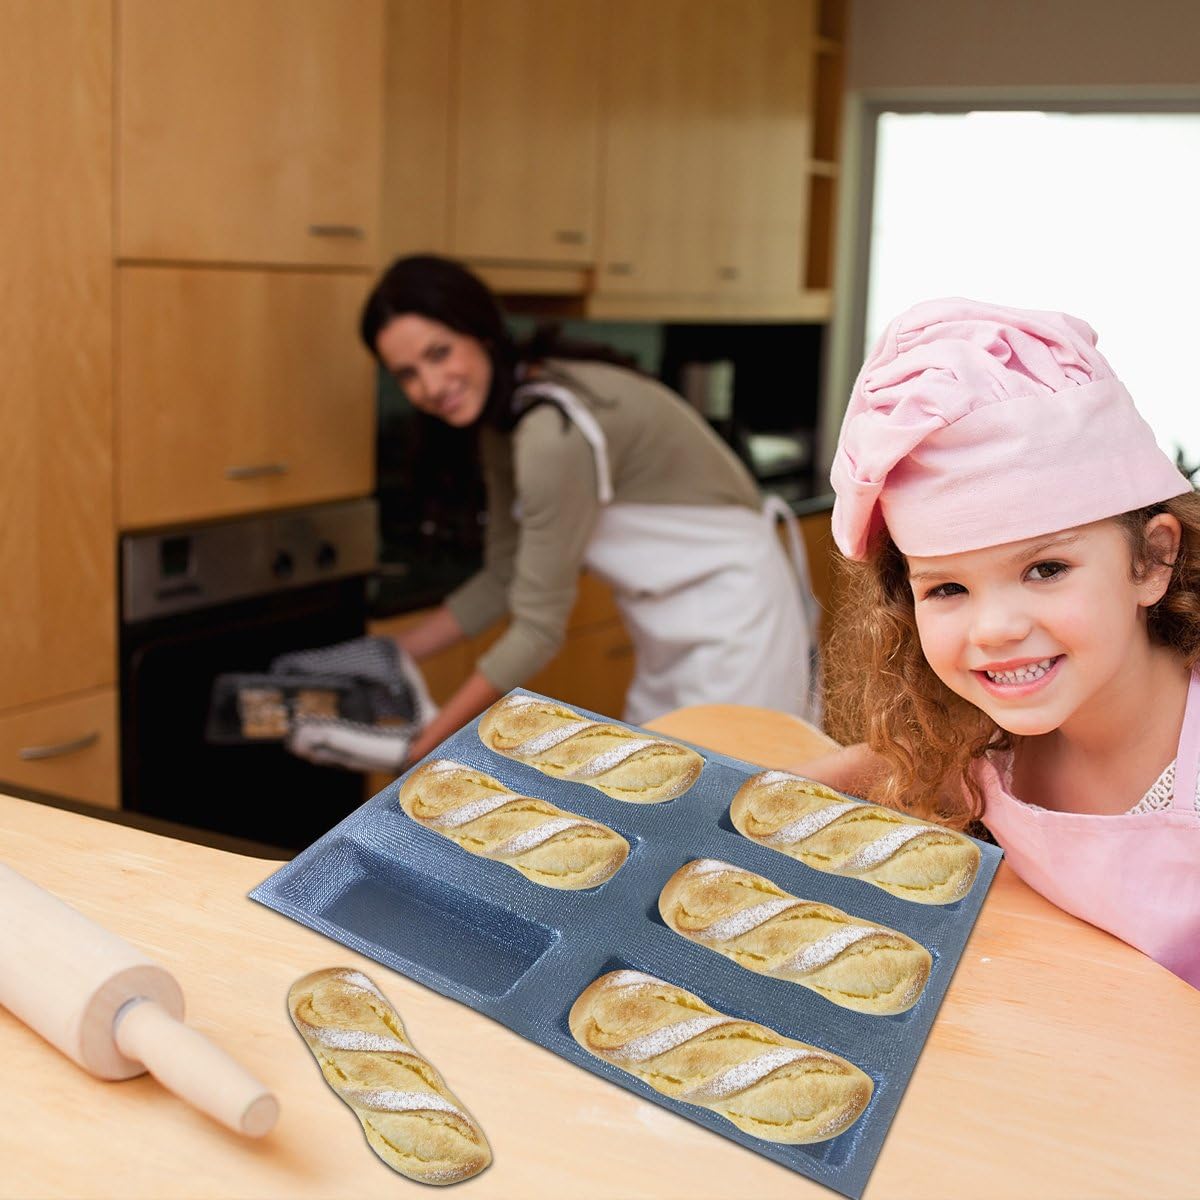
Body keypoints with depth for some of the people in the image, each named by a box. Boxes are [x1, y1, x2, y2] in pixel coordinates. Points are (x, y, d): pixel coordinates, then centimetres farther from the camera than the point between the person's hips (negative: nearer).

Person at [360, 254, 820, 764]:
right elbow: (506, 578, 10)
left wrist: (427, 742, -15)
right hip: (674, 636, 10)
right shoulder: (505, 422, 2)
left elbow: (540, 626, -22)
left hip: (733, 621, -10)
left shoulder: (556, 430, -27)